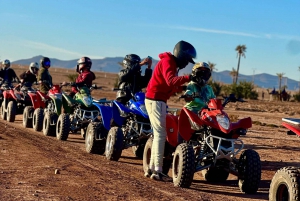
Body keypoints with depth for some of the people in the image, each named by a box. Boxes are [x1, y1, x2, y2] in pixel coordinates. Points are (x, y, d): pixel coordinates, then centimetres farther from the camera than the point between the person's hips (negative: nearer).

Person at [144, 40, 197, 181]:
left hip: (158, 100, 11)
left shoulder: (172, 63, 19)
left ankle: (151, 169, 18)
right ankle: (157, 171, -12)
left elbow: (170, 86, 16)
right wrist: (188, 78, -42)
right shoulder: (167, 62, -13)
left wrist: (183, 88, 1)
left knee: (159, 134, 14)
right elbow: (171, 81, -32)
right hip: (155, 100, -11)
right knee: (161, 134, -11)